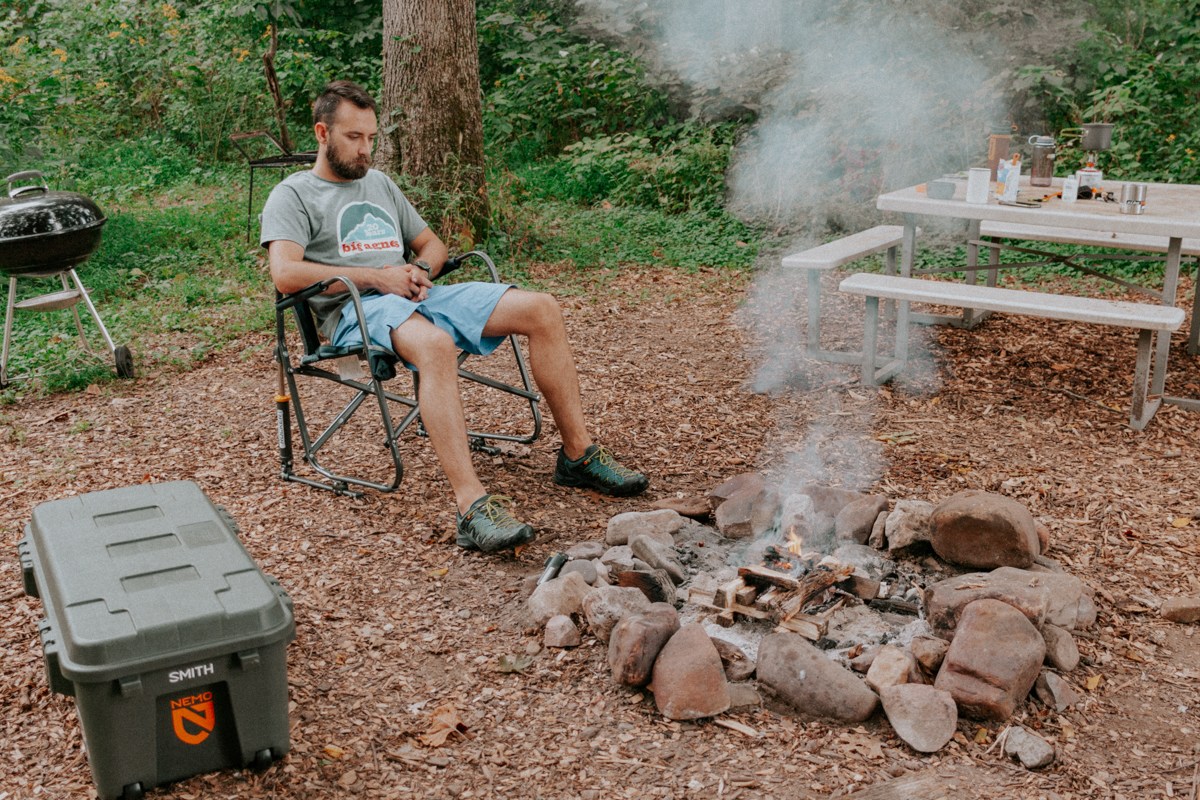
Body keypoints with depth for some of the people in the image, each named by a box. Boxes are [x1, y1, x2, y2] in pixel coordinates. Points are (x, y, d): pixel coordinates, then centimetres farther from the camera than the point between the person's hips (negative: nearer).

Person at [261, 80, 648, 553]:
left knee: (541, 310, -10)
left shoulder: (379, 183, 27)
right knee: (435, 344, -42)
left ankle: (578, 455, -5)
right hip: (356, 311, -7)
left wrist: (419, 271, 4)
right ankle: (473, 508, -49)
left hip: (420, 298, 7)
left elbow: (432, 244, 30)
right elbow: (285, 274, -12)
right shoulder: (293, 195, 6)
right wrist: (377, 276, -13)